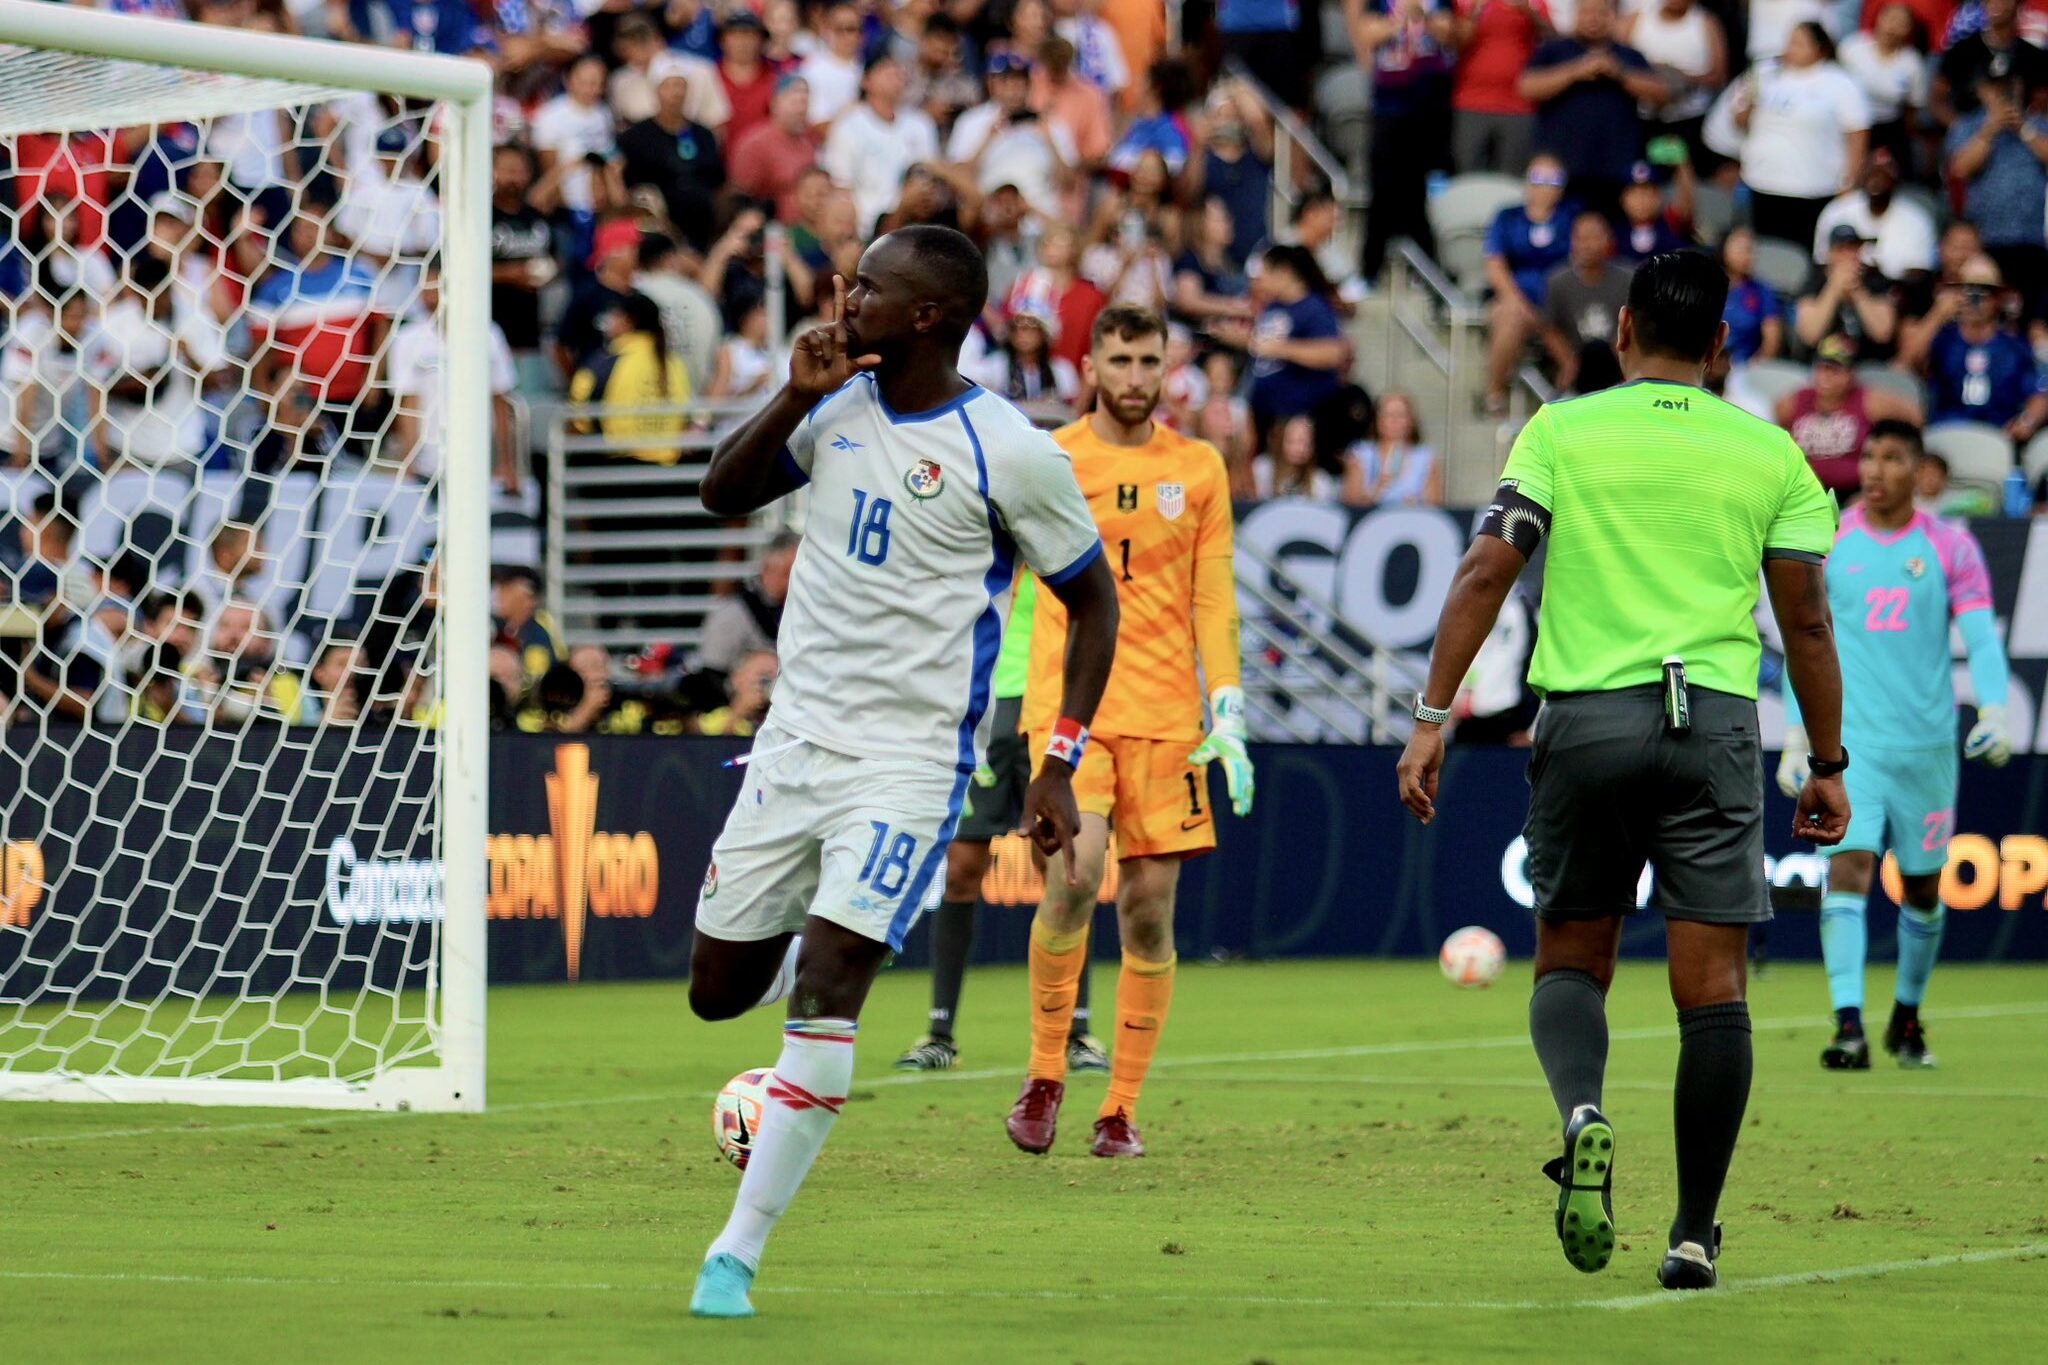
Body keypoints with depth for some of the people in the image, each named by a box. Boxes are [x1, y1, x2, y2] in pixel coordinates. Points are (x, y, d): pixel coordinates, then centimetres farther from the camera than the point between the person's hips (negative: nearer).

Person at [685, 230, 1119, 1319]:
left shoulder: (1009, 453, -11)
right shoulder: (842, 404, 4)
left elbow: (1092, 602, -2)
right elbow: (723, 495, 11)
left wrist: (1060, 765, -8)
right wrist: (796, 398, -7)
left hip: (911, 760, -6)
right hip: (797, 738, 6)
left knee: (825, 989, -18)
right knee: (717, 990, 9)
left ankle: (736, 1256, -13)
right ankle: (834, 939, 44)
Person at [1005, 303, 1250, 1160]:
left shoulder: (1198, 469, 10)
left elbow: (1213, 599, 10)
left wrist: (1228, 712, 0)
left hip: (1165, 717, 2)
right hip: (1066, 705, -2)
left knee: (1149, 910, 0)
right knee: (1073, 880, -20)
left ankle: (1122, 1111, 10)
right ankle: (1045, 1072, 0)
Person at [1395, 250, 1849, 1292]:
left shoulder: (1562, 431, 5)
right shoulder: (1770, 453, 8)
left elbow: (1486, 571, -3)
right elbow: (1805, 620, 9)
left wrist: (1432, 717, -1)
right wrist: (1827, 764, 18)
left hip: (1585, 718, 0)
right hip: (1715, 721, 0)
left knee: (1570, 961, 13)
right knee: (1711, 986, 3)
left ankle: (1582, 1112, -18)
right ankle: (1694, 1236, 4)